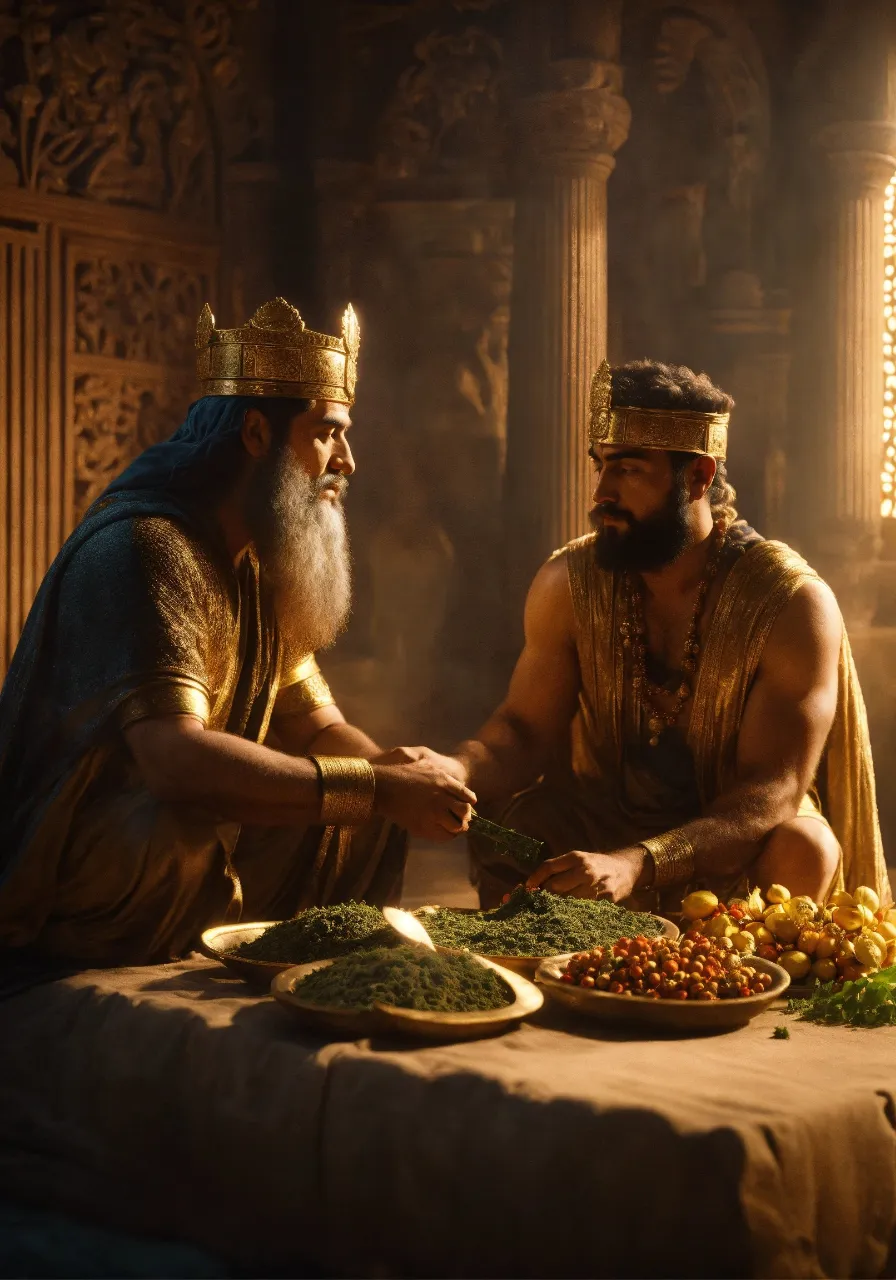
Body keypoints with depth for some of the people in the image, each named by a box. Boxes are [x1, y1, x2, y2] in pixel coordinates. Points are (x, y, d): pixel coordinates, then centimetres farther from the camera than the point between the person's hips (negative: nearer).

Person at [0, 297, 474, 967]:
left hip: (195, 858, 9)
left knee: (368, 824, 2)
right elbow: (174, 759, -36)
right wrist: (381, 788, -31)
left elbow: (319, 727, 10)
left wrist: (401, 770, -14)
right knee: (178, 830, -36)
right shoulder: (146, 552, -24)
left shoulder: (260, 567, 8)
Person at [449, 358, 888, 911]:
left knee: (802, 849, -33)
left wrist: (634, 864, -41)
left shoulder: (794, 606, -19)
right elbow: (525, 728, -4)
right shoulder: (568, 583, -6)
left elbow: (773, 792, -25)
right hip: (604, 821, 2)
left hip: (737, 853, -2)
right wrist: (456, 773, -29)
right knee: (498, 819, -26)